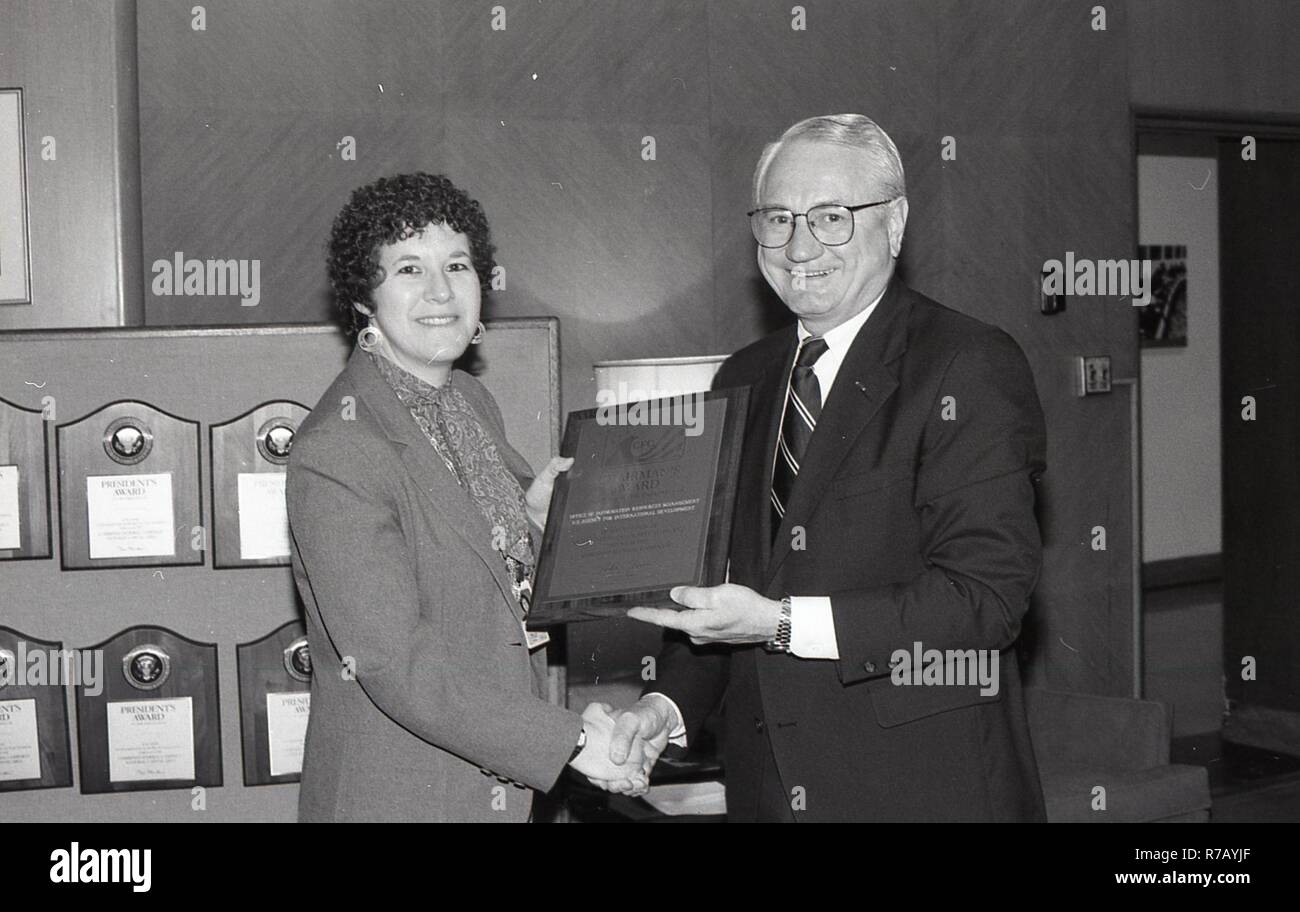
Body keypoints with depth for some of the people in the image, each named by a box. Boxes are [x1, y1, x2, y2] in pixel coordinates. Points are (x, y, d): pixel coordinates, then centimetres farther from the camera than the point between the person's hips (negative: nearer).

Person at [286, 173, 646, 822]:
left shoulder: (473, 401, 5)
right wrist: (570, 740, -23)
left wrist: (533, 519, -4)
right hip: (394, 793, -7)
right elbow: (393, 664, -24)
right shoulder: (333, 456, -21)